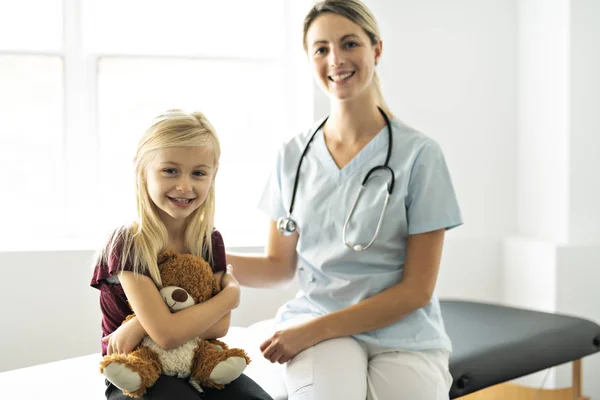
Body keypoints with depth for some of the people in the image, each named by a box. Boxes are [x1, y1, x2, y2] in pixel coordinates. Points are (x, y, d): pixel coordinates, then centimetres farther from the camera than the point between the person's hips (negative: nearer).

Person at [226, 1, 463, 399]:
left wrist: (317, 329, -13)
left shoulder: (418, 153, -5)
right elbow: (279, 265, 12)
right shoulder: (294, 155, 6)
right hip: (313, 328, 1)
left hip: (402, 334, 0)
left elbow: (416, 290, -6)